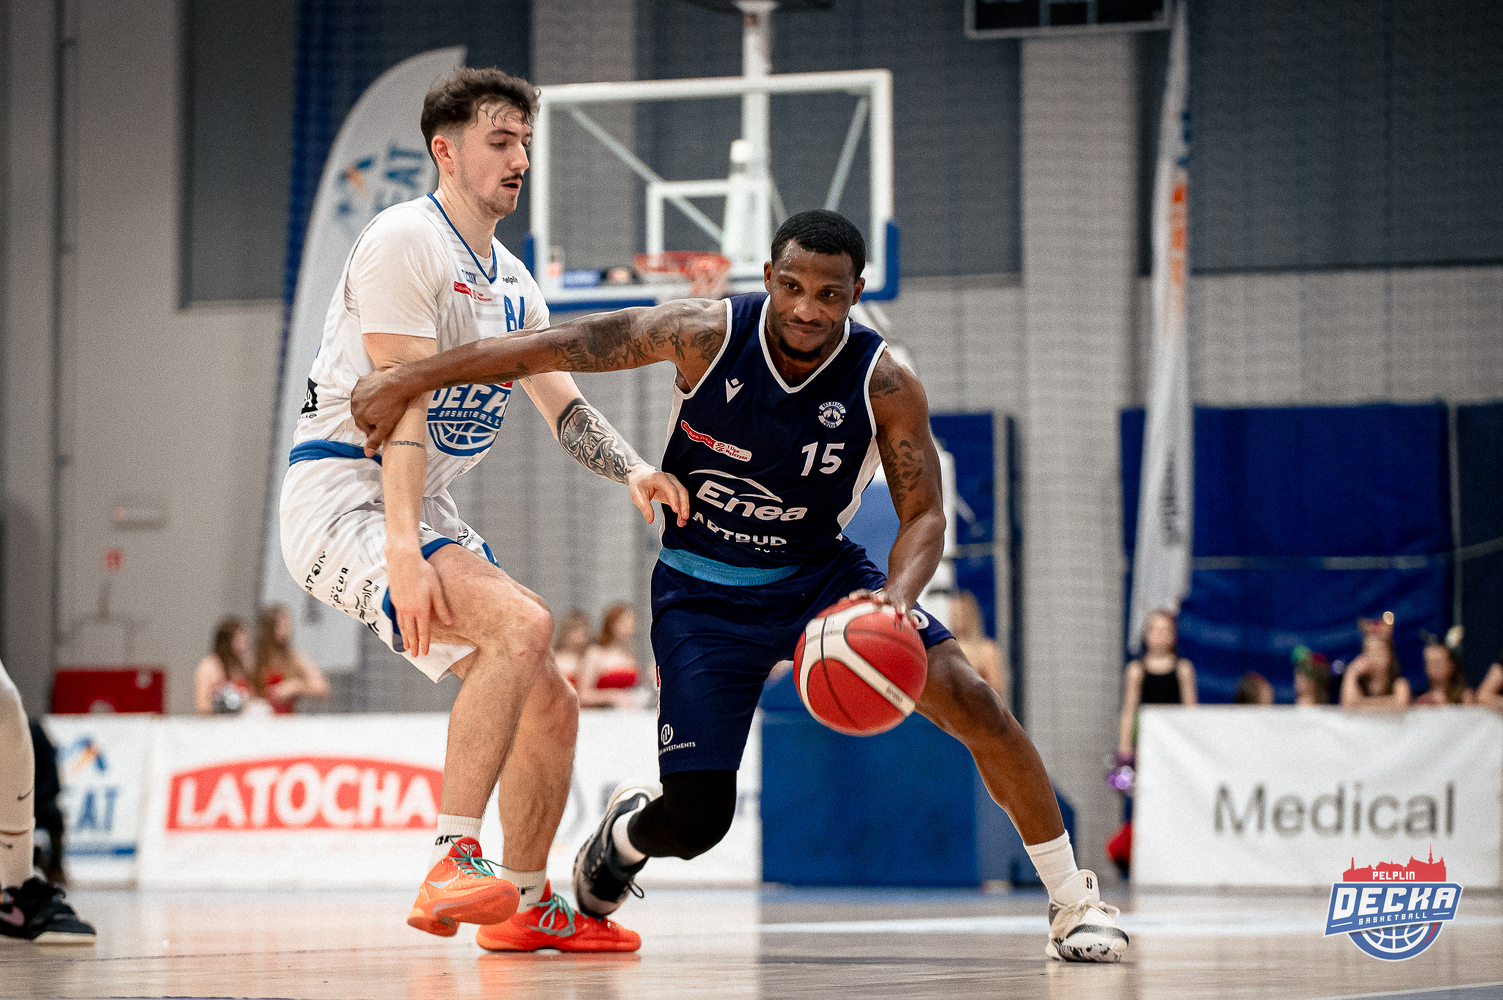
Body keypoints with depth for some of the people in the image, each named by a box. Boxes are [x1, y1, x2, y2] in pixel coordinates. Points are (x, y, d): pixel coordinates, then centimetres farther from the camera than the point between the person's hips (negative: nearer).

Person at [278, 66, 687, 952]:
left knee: (550, 705, 11)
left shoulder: (512, 283, 17)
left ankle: (526, 905, 29)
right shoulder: (407, 241, -11)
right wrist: (402, 547, -29)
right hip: (345, 494, -9)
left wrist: (633, 470, -1)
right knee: (522, 623, -31)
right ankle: (452, 867, -35)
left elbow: (562, 403, 21)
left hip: (426, 509, 10)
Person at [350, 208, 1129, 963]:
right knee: (694, 822, -9)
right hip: (704, 593, -1)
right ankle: (624, 830, 32)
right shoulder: (707, 336, -21)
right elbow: (552, 348, -16)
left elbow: (924, 515, -13)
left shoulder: (886, 388, -18)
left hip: (819, 573, 1)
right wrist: (406, 381, -15)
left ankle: (1074, 903, -4)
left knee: (971, 701, -19)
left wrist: (896, 600, -35)